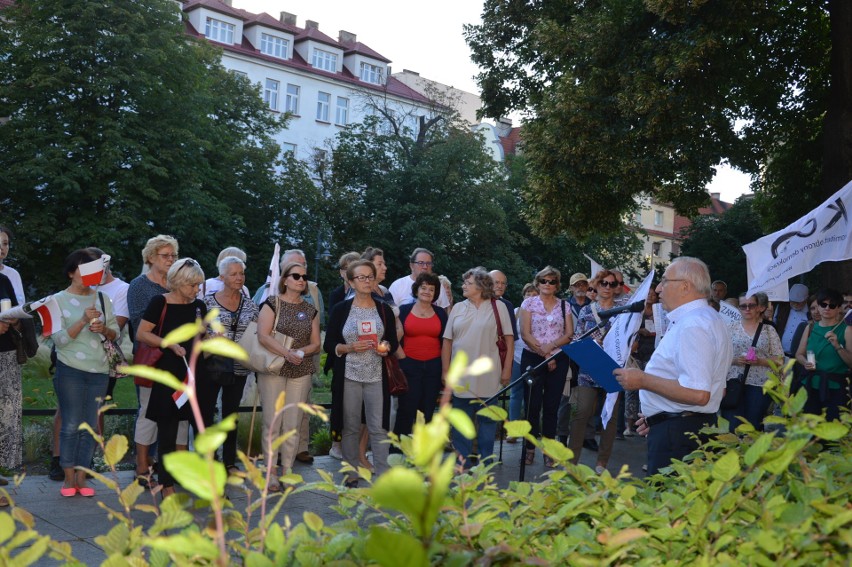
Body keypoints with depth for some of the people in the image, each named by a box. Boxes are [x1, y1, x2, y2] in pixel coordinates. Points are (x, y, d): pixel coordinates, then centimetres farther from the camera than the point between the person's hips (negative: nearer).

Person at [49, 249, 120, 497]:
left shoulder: (102, 298, 10)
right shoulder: (59, 300, 1)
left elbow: (116, 332, 10)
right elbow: (58, 339, -8)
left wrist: (104, 329, -11)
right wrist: (83, 321, -20)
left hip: (99, 371, 3)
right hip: (71, 370, -3)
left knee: (90, 426, 5)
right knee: (71, 425, -2)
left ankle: (81, 477, 12)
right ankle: (69, 477, 8)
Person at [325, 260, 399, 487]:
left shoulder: (384, 310, 5)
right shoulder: (341, 309, 0)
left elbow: (394, 342, 12)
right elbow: (329, 345, 1)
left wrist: (386, 347, -11)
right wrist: (350, 348, -16)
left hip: (376, 376, 1)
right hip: (348, 376, -1)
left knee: (379, 427, 0)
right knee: (350, 428, 6)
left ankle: (382, 475, 7)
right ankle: (351, 474, 18)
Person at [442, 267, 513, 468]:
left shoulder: (498, 307, -1)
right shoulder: (458, 308, 7)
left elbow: (509, 338, -1)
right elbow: (447, 341, 7)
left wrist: (507, 368, -6)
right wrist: (445, 370, 1)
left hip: (488, 375, -3)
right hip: (461, 374, 3)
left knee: (487, 420, 7)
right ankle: (462, 463, 18)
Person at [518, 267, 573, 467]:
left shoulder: (564, 305, 9)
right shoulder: (529, 303, 2)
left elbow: (569, 334, 3)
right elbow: (525, 334, -5)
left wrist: (551, 346, -14)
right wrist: (544, 354, -11)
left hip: (558, 360, 2)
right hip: (532, 358, -2)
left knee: (551, 406, 4)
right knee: (533, 405, 0)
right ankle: (530, 449, 9)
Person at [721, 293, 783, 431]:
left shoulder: (769, 330, 7)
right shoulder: (731, 327, 7)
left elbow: (779, 360, 5)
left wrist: (759, 361, -12)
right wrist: (734, 360, -14)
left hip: (760, 385, 1)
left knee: (754, 427, 5)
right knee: (732, 427, -7)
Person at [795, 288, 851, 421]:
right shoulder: (811, 328, 9)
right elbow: (799, 354, 15)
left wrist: (837, 346, -19)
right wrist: (805, 363, -5)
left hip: (835, 387, -4)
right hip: (812, 385, 4)